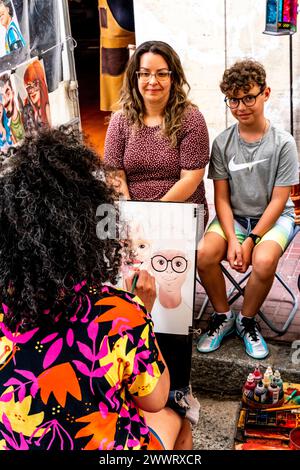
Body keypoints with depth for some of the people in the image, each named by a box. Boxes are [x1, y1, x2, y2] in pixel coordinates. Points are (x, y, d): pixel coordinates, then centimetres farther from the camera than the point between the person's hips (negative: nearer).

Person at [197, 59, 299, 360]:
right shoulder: (223, 142, -4)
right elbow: (222, 198, -3)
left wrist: (250, 241, -17)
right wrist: (232, 239, -17)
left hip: (274, 217, -2)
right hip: (234, 216, 3)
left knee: (263, 261, -32)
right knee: (205, 254, -26)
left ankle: (247, 320, -1)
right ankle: (223, 316, 2)